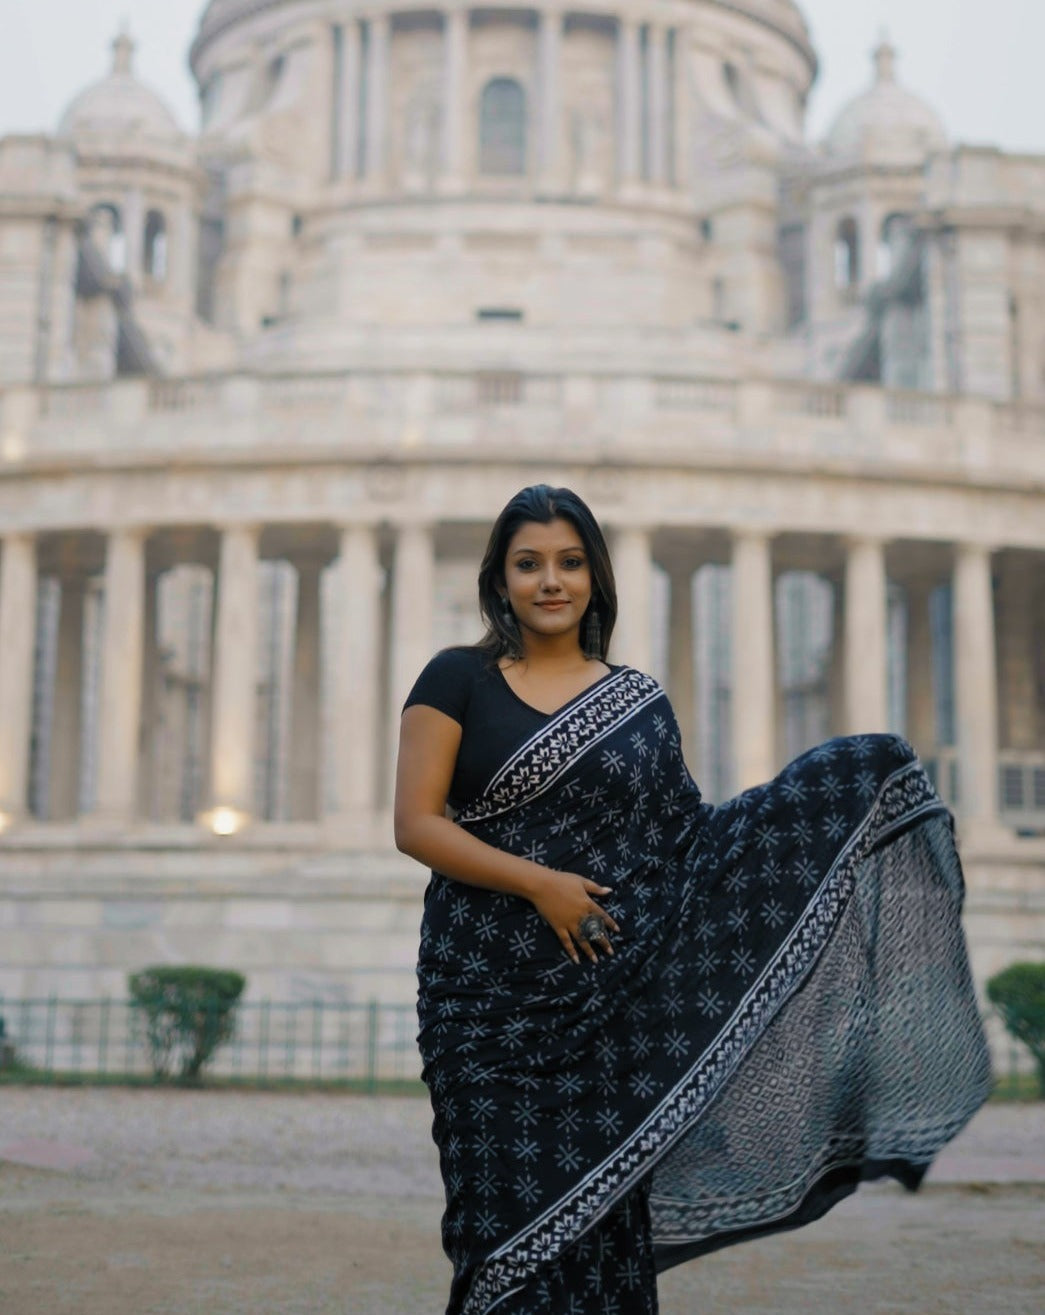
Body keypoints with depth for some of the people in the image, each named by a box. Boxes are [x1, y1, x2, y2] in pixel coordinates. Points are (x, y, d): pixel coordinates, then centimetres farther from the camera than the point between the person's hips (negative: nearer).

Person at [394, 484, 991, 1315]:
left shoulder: (640, 704, 11)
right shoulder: (457, 682, 3)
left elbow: (688, 843, 10)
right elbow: (416, 824, -4)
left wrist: (853, 796, 4)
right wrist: (538, 882, -15)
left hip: (609, 997, 2)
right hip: (488, 989, -2)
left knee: (601, 1212, 2)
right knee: (506, 1213, -3)